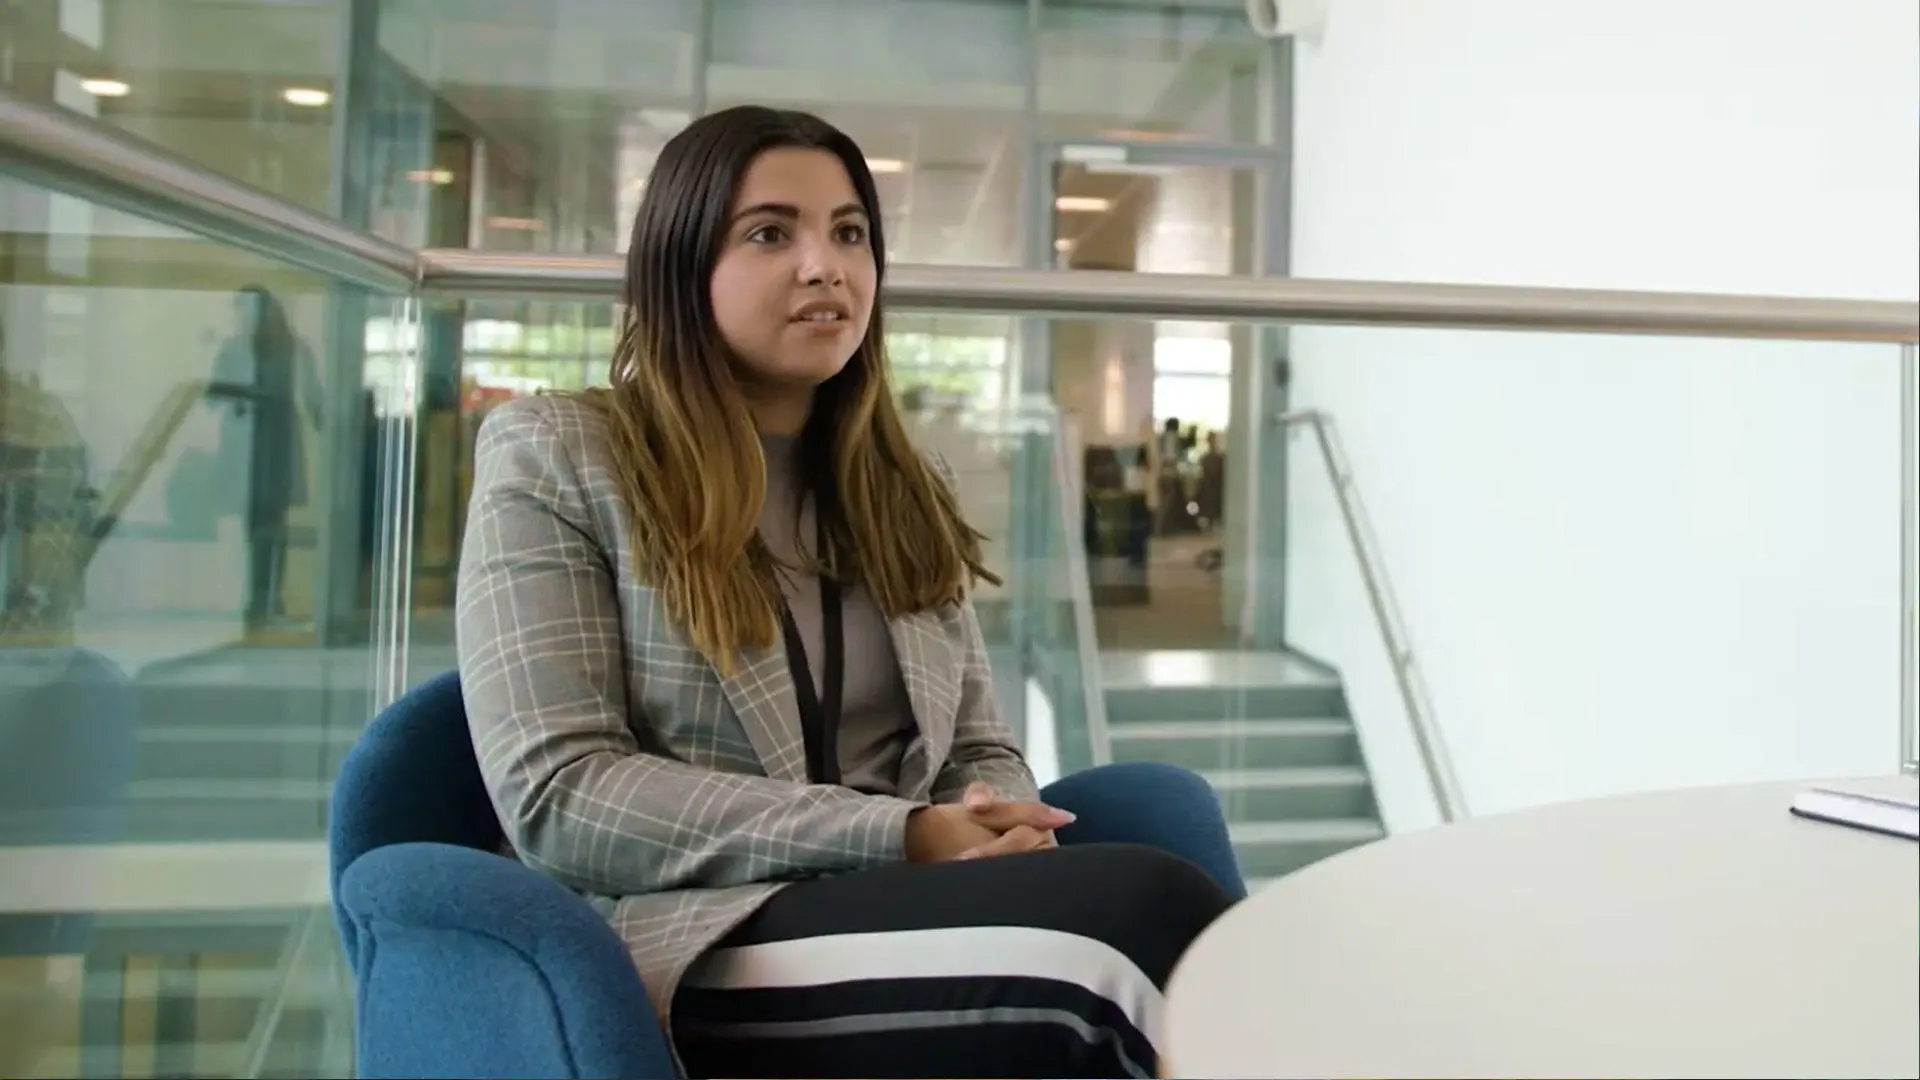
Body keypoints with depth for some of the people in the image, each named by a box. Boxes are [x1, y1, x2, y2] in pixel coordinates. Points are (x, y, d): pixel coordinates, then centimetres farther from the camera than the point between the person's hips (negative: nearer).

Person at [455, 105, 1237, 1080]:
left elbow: (981, 750, 15)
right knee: (1147, 906, -31)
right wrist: (898, 839, -15)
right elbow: (554, 797, -9)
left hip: (905, 924, 5)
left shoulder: (906, 491, 17)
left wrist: (998, 830, -11)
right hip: (697, 946, -4)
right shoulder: (551, 456, 2)